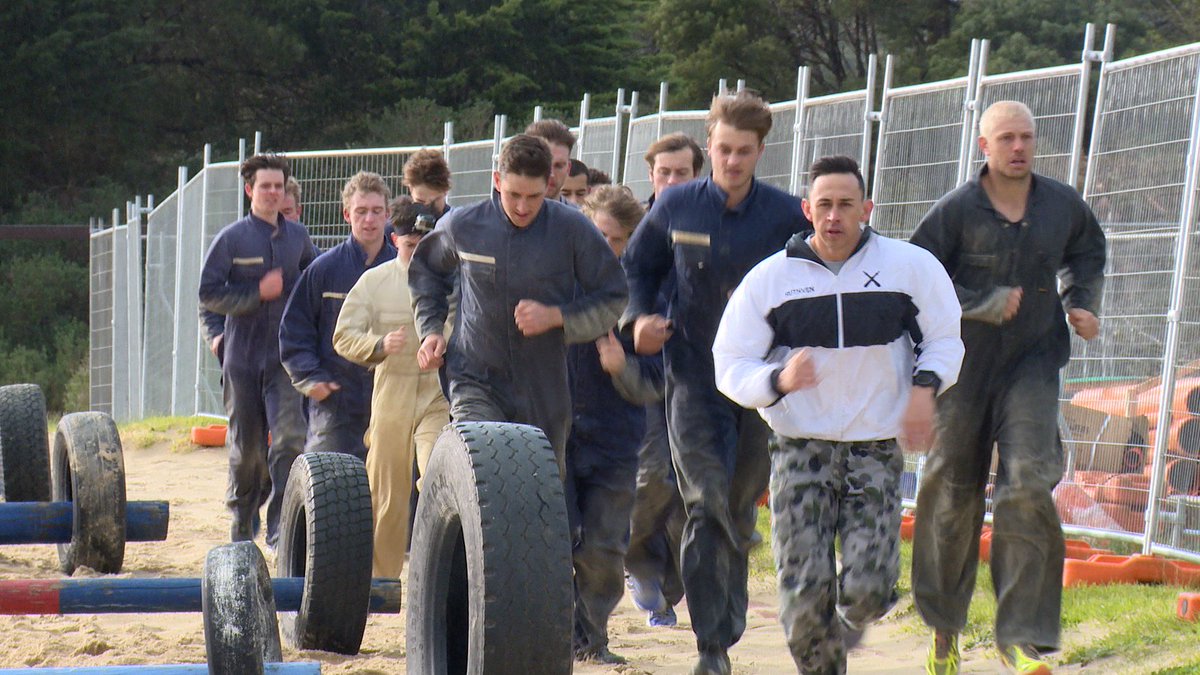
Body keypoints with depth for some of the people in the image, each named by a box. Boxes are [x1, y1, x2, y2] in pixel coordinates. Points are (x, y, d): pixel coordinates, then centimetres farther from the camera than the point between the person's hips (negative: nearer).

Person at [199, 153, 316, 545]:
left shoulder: (297, 236, 9)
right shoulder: (231, 239, -2)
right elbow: (208, 294, -5)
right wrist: (258, 293, -15)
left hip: (284, 355, 1)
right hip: (242, 356, -1)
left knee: (289, 438, -15)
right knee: (246, 445, 7)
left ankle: (280, 527, -12)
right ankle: (242, 519, 29)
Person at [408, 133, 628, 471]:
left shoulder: (573, 230, -7)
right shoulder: (462, 226, -2)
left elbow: (613, 300, 0)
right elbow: (424, 268, 20)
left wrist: (556, 316, -15)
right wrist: (431, 329, 8)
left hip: (545, 391, 1)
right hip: (477, 382, -1)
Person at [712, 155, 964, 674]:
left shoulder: (911, 267, 2)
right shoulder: (768, 279, 1)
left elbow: (945, 339, 13)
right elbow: (730, 367, 1)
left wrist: (924, 387, -7)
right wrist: (779, 380, -20)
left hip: (877, 450, 0)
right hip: (801, 448, 0)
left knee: (868, 588, -11)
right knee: (804, 595, -11)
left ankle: (848, 628, 27)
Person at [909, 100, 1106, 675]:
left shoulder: (1062, 204, 3)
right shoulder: (957, 209, -8)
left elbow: (1088, 251, 25)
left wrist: (1081, 302, 8)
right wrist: (988, 302, -16)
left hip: (1032, 365, 1)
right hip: (964, 365, -1)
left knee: (1028, 485, -17)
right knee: (952, 497, 8)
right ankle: (945, 626, 29)